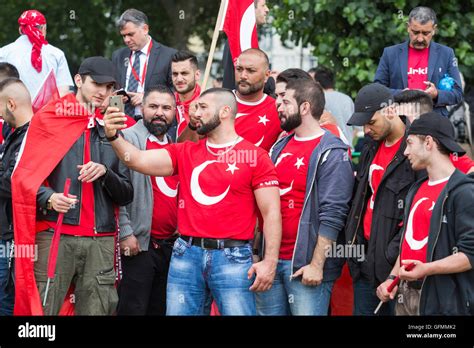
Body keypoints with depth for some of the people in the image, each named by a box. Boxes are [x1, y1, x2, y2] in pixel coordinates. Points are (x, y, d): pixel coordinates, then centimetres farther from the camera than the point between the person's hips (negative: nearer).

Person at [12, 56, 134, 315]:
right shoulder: (49, 120, 7)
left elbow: (126, 196, 14)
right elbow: (25, 175, 0)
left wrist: (105, 173, -4)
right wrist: (48, 197, -18)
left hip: (101, 242, 4)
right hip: (55, 236, -4)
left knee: (96, 309, 2)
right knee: (42, 308, -9)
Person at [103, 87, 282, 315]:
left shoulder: (255, 157, 0)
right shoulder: (185, 152, 13)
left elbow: (271, 212, -3)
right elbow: (139, 160, 3)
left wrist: (270, 261, -10)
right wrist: (114, 136, -15)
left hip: (233, 256, -4)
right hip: (187, 254, 4)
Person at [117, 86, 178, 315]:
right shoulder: (129, 138, -6)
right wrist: (126, 232, -18)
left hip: (170, 244, 7)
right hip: (139, 244, -7)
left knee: (161, 308, 11)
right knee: (133, 309, -6)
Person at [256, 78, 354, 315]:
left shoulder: (331, 154, -8)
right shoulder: (280, 147, 15)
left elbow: (332, 215, -14)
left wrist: (317, 265, -19)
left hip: (305, 265, -7)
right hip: (270, 260, 7)